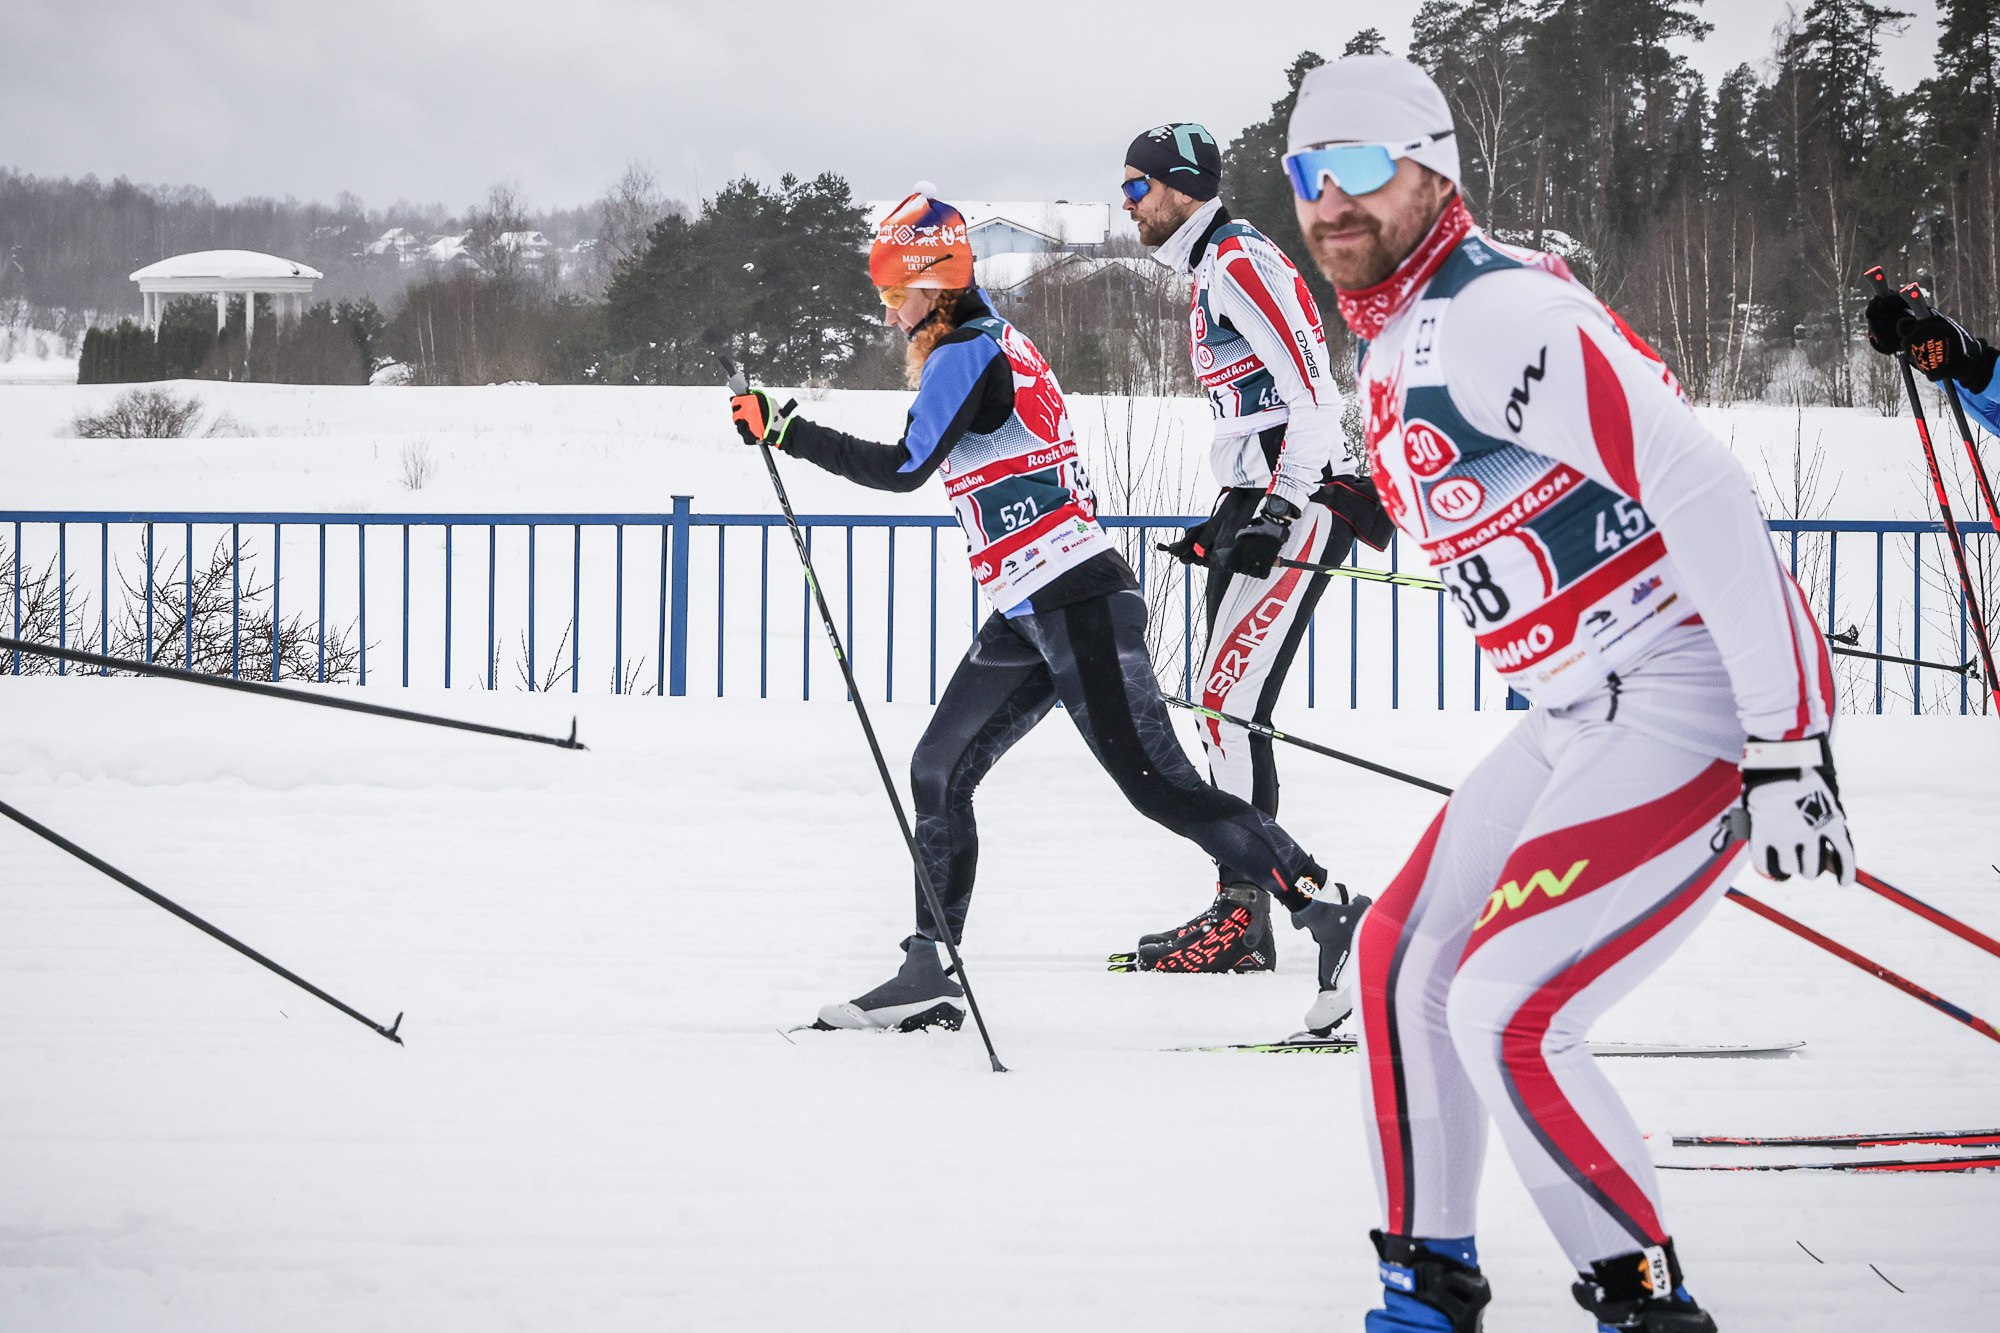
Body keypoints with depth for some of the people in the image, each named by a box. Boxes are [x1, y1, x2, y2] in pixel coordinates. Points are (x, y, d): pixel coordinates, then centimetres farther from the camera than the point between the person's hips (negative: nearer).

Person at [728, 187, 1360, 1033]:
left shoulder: (966, 354, -11)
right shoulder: (997, 344, 18)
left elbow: (904, 468, -17)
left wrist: (784, 434, -13)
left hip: (1074, 604, -10)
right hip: (1028, 614, 10)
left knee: (1156, 782, -13)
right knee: (939, 772, 9)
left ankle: (1322, 904, -12)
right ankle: (928, 976, 11)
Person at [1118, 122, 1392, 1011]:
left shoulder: (1239, 261, -12)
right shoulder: (1209, 273, 20)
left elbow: (1310, 395, -19)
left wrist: (1279, 513, -23)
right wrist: (1228, 520, 23)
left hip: (1303, 501, -10)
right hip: (1265, 501, 10)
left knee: (1228, 701, -14)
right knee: (1223, 703, 8)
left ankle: (1243, 912, -13)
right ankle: (1242, 918, 10)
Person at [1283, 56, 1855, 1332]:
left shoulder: (1494, 313, -19)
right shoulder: (1396, 350, 13)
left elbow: (1702, 489, -25)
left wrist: (1786, 745, -27)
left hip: (1698, 706, -10)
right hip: (1586, 720, 10)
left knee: (1506, 1013, -15)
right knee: (1405, 958, 13)